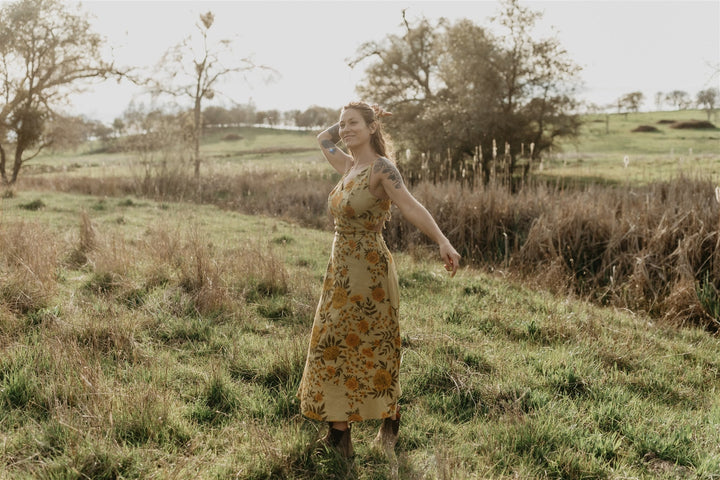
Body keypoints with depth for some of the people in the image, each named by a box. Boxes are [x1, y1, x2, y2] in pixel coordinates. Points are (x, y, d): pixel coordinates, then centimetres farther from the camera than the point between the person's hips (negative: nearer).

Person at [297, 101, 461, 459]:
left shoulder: (381, 167, -14)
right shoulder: (348, 166, 9)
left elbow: (410, 206, -30)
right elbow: (323, 139, 29)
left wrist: (442, 241, -44)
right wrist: (349, 120, 17)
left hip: (368, 270, -8)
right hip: (340, 269, 8)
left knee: (371, 350, 4)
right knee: (334, 347, 12)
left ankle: (390, 419, 26)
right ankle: (339, 433, 25)